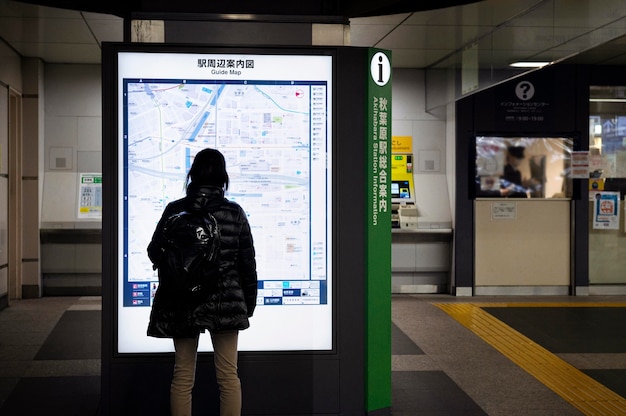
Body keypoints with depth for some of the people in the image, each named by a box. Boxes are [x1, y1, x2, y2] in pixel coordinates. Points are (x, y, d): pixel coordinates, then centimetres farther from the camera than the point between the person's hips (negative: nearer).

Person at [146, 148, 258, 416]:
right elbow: (247, 263, -2)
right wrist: (249, 303, 9)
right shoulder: (234, 213, -4)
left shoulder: (174, 210, -4)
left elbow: (155, 253, 3)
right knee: (228, 375, 6)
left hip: (182, 304, 1)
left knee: (183, 375, 9)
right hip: (225, 303, 0)